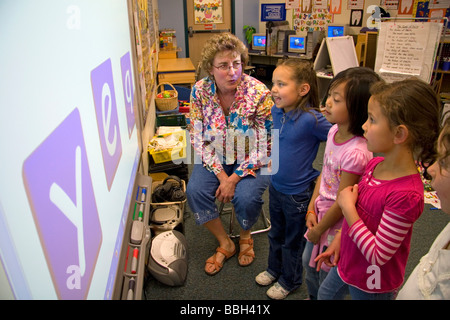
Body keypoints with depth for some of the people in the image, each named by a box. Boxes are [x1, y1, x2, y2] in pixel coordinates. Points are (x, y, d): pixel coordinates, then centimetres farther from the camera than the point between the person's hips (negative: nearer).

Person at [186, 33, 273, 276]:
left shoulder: (259, 92, -19)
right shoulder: (200, 91, -11)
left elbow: (265, 146, -16)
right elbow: (198, 139, -7)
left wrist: (235, 178, -20)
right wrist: (221, 174, -17)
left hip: (251, 160, -3)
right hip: (216, 158, 3)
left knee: (246, 197, -28)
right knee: (195, 191, -21)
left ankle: (245, 235, 11)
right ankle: (224, 243, 5)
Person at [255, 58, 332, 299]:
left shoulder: (311, 119, -28)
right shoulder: (276, 111, -7)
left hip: (299, 193, -6)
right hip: (276, 186, 6)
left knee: (293, 241, 17)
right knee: (276, 234, 26)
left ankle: (289, 281, 42)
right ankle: (274, 268, 51)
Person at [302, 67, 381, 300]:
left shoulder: (355, 153, -33)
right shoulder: (335, 130, -7)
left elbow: (341, 203, -23)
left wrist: (318, 229, -9)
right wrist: (311, 209, 2)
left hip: (336, 224, -8)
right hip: (322, 212, 8)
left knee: (327, 273, 16)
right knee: (308, 262, 28)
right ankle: (312, 296, 55)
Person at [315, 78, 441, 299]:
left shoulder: (406, 195, -34)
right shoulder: (375, 165, -10)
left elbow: (378, 256, -28)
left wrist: (347, 208, -27)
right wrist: (339, 240, 6)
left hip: (372, 285, -7)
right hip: (348, 263, 7)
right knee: (324, 295, 29)